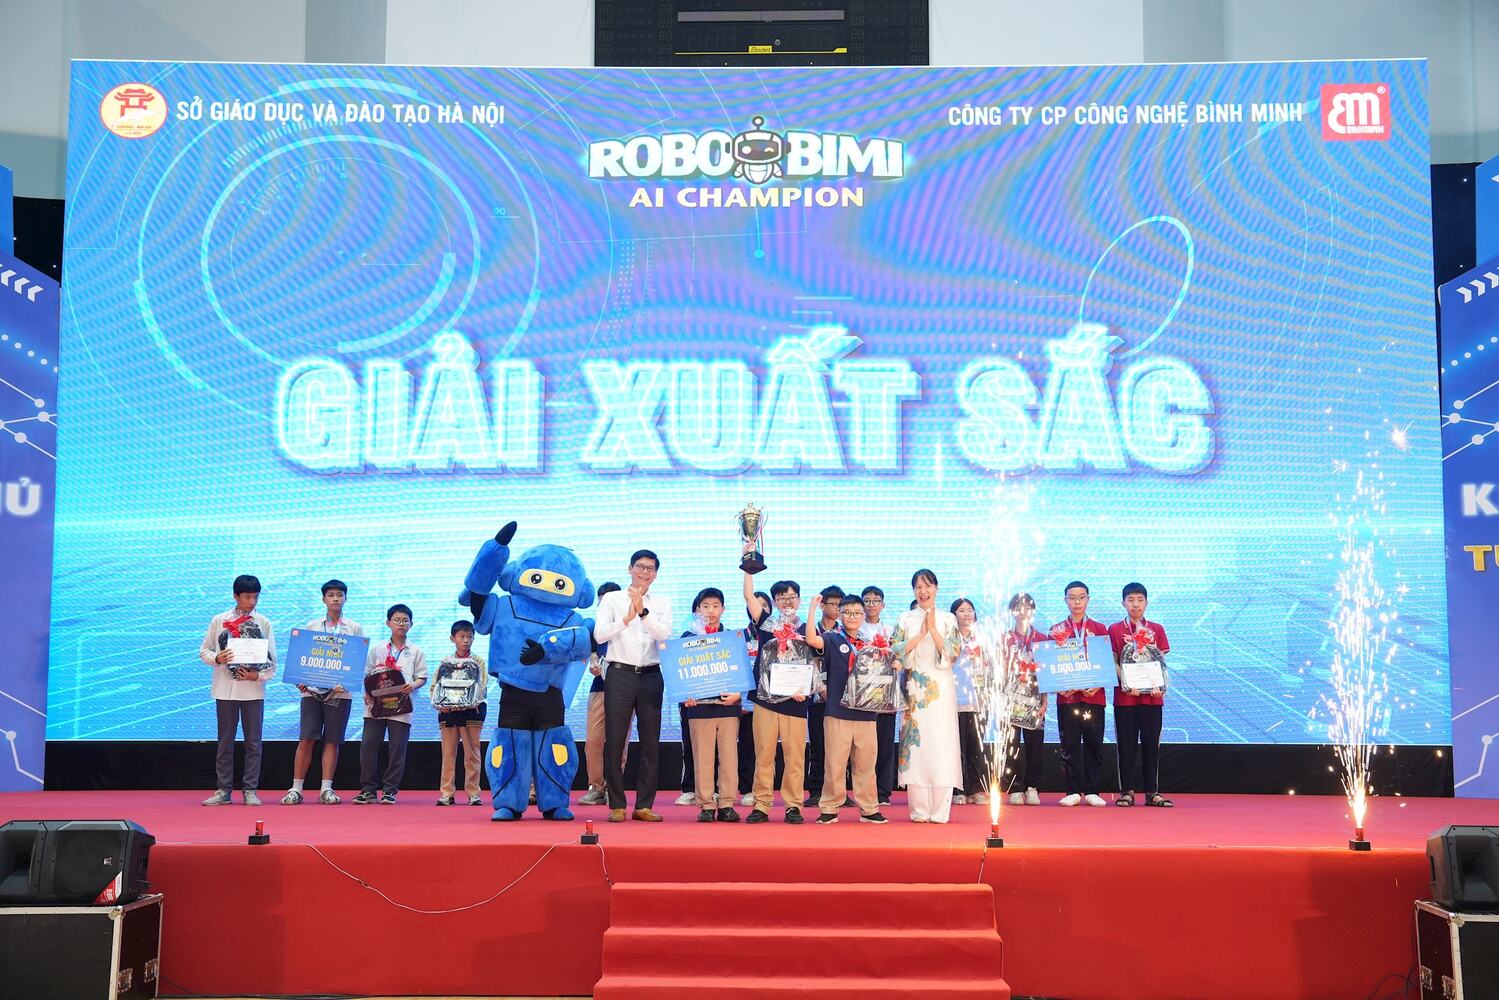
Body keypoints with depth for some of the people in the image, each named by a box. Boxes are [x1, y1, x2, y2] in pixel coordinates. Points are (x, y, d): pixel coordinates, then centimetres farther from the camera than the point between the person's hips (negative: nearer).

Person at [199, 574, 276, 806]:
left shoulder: (264, 623, 4)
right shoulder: (219, 621, 5)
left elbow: (272, 660, 3)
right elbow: (204, 651, 8)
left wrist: (257, 675, -13)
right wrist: (217, 659, -13)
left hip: (253, 689, 0)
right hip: (225, 689, 0)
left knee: (253, 741, 1)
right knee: (225, 741, 5)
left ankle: (250, 790, 7)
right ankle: (224, 790, 11)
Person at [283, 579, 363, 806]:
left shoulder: (355, 628, 8)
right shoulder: (311, 626, 12)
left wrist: (346, 683, -12)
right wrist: (300, 680, -7)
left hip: (340, 692, 0)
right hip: (312, 690, 0)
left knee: (332, 741, 2)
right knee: (306, 739, -3)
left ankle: (326, 789, 6)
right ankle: (296, 789, 2)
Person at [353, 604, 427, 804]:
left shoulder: (416, 651, 7)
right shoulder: (376, 649, 10)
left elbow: (422, 677, 6)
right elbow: (367, 675, 10)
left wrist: (413, 686, -14)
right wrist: (367, 693, -6)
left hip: (401, 707, -1)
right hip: (375, 705, 1)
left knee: (397, 748, 0)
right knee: (368, 745, -2)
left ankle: (390, 790, 9)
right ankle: (368, 789, 7)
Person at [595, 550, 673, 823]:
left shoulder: (662, 604, 11)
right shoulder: (612, 599, 6)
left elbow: (665, 635, -6)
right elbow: (599, 635, -4)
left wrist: (643, 611, -17)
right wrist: (627, 618, -15)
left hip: (651, 676, 2)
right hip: (620, 674, -2)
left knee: (650, 742, 4)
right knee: (615, 741, -2)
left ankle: (644, 805, 11)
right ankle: (617, 805, 6)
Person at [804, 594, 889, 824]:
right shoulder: (832, 640, 1)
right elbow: (812, 639, -18)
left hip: (866, 712, 3)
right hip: (837, 712, -3)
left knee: (866, 764, 8)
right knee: (834, 763, -1)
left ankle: (869, 808, 16)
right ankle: (829, 808, 9)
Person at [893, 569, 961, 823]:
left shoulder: (947, 619, 10)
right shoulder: (906, 619, 12)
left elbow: (951, 653, -1)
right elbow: (895, 651, 0)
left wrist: (933, 628, -8)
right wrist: (921, 633, -7)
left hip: (940, 689, 0)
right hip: (914, 688, 1)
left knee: (941, 743, -7)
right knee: (915, 741, -4)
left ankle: (939, 810, -4)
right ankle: (919, 810, 0)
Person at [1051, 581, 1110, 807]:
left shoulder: (1100, 629, 8)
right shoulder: (1056, 631, 8)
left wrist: (1098, 686, -9)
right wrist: (1059, 686, -9)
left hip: (1094, 695, 0)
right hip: (1066, 696, 0)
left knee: (1094, 744, 1)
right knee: (1070, 744, 1)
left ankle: (1091, 791, 9)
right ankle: (1073, 791, 6)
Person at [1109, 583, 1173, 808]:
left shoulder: (1157, 629, 10)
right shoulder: (1114, 630, 4)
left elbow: (1162, 662, 8)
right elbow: (1113, 663, 0)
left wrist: (1160, 686, -7)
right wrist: (1127, 685, -13)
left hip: (1152, 696, 2)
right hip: (1125, 696, -2)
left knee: (1152, 744, 3)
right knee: (1126, 745, 1)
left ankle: (1152, 792, 8)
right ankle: (1127, 791, 6)